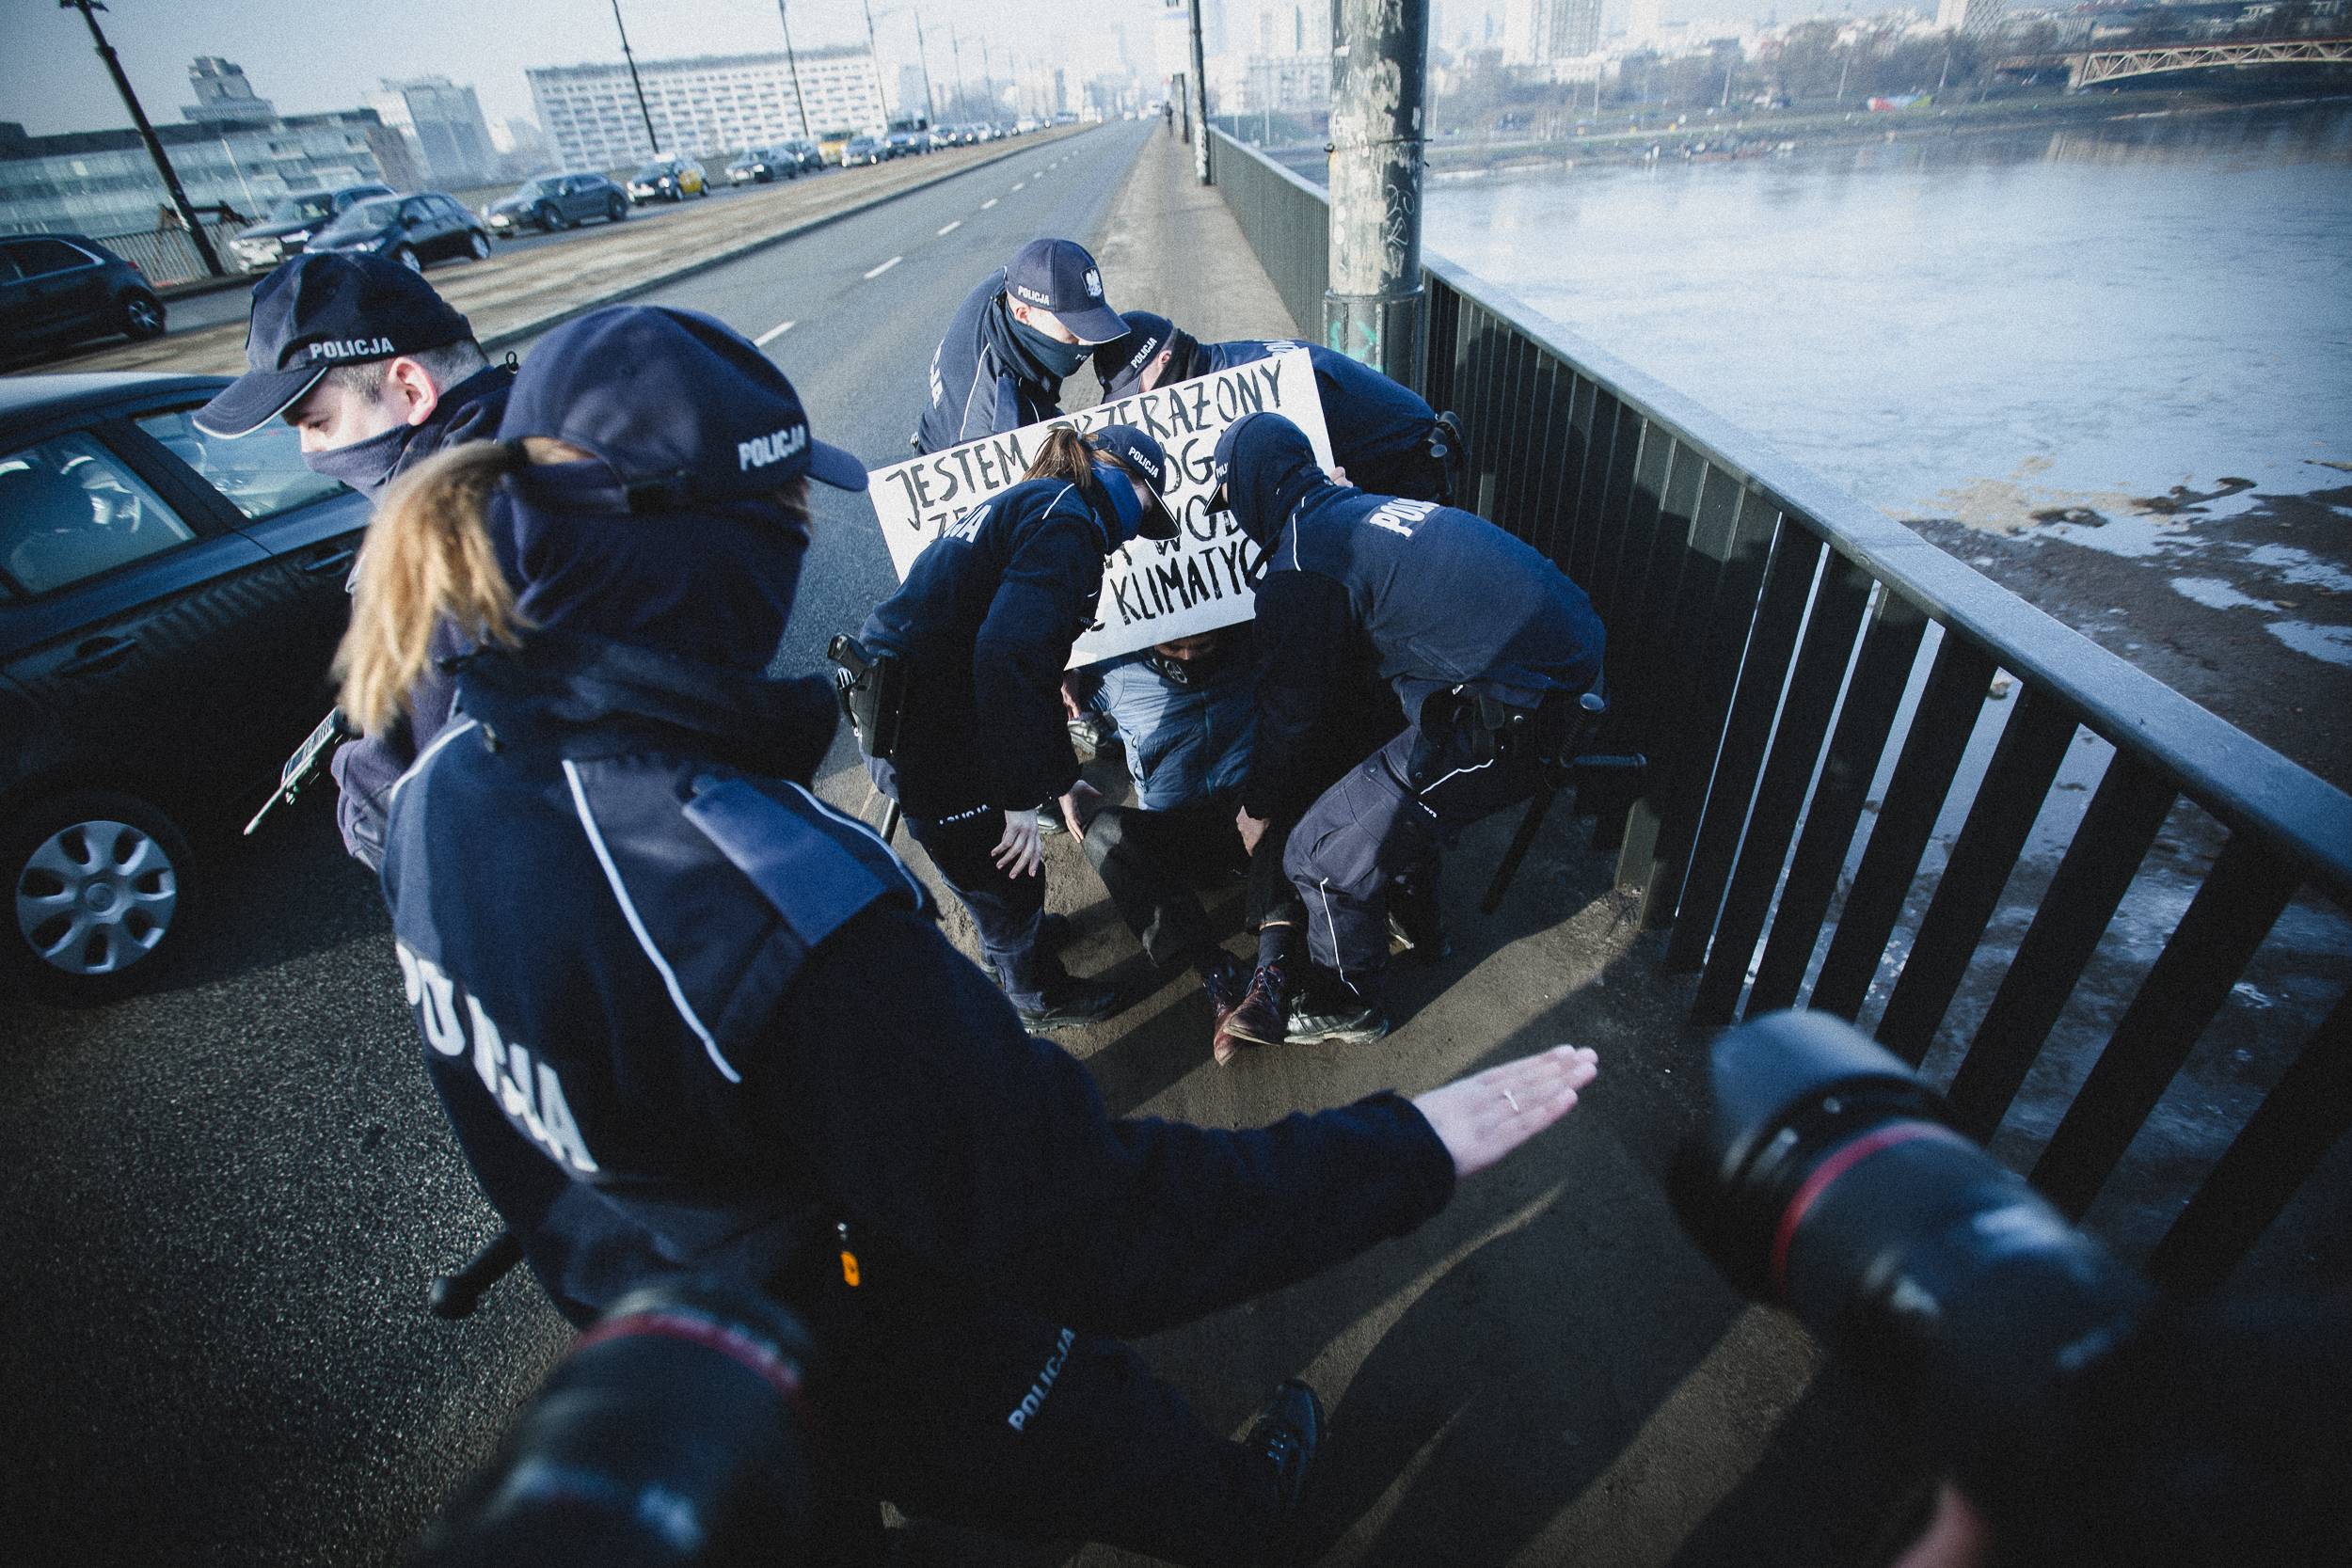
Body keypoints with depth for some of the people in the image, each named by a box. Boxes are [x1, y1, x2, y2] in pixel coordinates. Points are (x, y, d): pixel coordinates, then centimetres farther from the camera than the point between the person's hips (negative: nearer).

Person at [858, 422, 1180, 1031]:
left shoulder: (1024, 504, 17)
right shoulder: (1066, 518, -15)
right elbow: (1010, 654, -29)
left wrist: (1059, 774, 26)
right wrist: (1022, 795, -24)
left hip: (893, 705, 9)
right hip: (930, 736, -9)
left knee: (989, 860, 31)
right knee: (1009, 878, 13)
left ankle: (1013, 940, 57)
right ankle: (1038, 998, 38)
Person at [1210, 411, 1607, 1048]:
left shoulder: (1300, 566, -10)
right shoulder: (1362, 507, 17)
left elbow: (1292, 704, 1)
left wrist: (1258, 801, 16)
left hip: (1514, 717, -9)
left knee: (1326, 852, 1)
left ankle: (1344, 1006, 23)